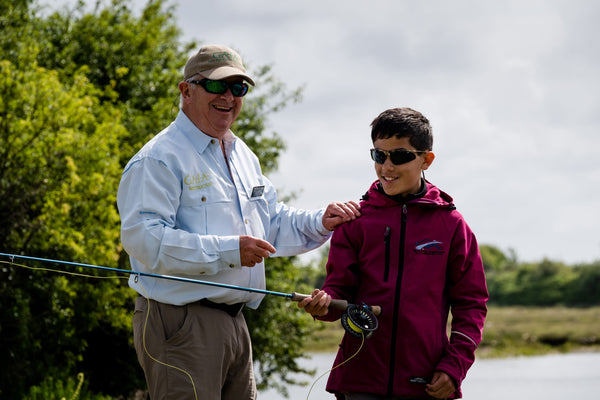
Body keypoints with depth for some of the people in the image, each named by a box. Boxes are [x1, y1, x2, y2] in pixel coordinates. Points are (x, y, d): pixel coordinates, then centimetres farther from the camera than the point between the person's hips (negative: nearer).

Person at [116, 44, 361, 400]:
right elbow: (142, 237, -23)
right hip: (181, 325, -9)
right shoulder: (160, 158, -12)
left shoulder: (242, 155, 19)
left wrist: (319, 223, 7)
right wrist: (227, 251, -25)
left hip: (233, 324, 9)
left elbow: (273, 223, 27)